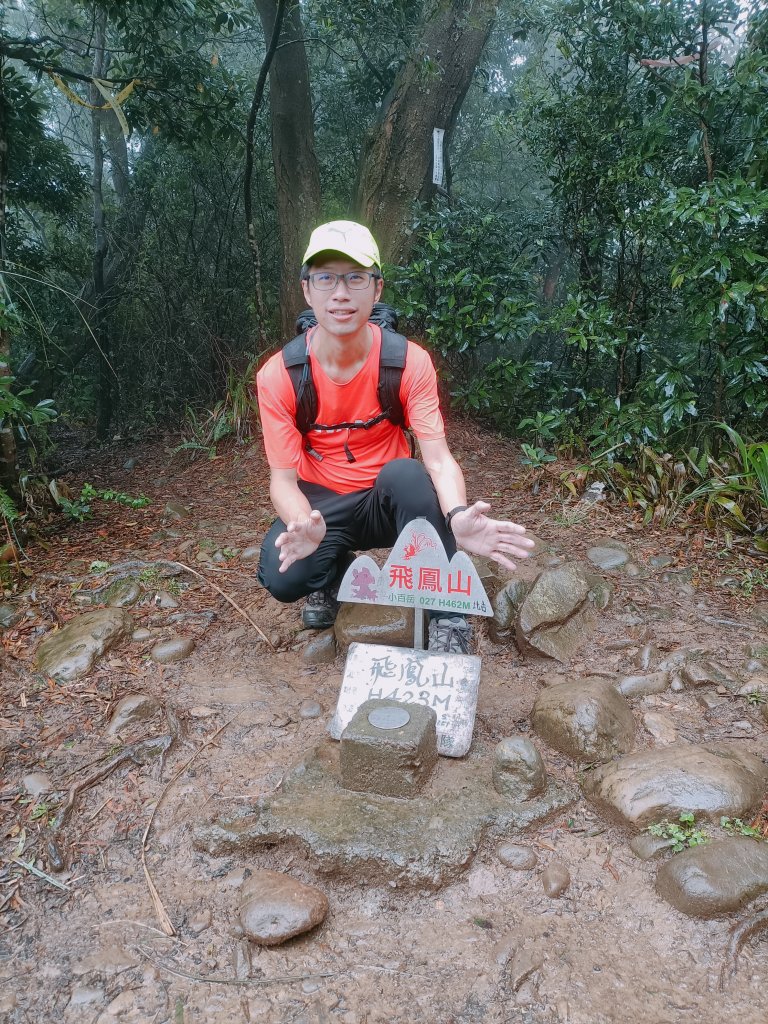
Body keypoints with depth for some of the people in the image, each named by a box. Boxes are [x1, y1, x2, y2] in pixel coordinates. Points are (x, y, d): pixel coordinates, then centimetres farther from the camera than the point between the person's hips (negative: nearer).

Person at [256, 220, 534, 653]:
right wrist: (303, 526, -41)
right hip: (322, 505, 1)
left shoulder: (409, 362, -15)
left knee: (406, 473, -36)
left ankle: (446, 618, -17)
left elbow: (439, 458, -22)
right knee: (283, 576, -30)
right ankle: (335, 573, 10)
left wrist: (456, 516, -45)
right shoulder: (279, 375, -15)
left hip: (389, 500, 0)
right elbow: (284, 477, -16)